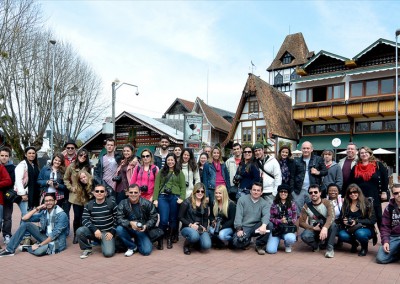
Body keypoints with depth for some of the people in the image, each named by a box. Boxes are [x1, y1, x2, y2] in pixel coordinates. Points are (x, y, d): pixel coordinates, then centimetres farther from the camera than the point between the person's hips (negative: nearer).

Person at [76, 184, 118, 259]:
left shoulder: (111, 203, -4)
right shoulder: (89, 205, 2)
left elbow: (117, 218, -3)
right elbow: (85, 220, -6)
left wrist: (112, 232, -9)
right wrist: (95, 229, -20)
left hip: (107, 232, -2)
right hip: (94, 231, 3)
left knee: (108, 253, -23)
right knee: (79, 231, -26)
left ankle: (104, 242, 13)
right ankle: (87, 249, 0)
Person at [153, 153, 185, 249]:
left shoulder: (179, 173, 12)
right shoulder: (161, 172, 14)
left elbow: (183, 187, 5)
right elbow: (156, 186, 7)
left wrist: (182, 198, -9)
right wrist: (155, 199, -2)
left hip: (175, 197, 0)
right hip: (162, 197, 0)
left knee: (173, 220, 4)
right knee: (163, 220, -7)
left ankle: (170, 239, 19)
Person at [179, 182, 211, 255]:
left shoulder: (205, 205, 11)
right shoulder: (187, 202, -5)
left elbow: (205, 219, 15)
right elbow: (180, 217, -5)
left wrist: (204, 227, -6)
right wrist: (191, 225, -17)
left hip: (200, 229, 4)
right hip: (187, 227, -4)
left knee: (207, 245, -23)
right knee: (195, 235, -39)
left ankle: (196, 242, 14)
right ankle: (186, 245, -3)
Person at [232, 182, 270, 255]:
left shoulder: (264, 203, 3)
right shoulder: (242, 200, 0)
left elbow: (266, 215, -16)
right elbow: (238, 215, -8)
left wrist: (263, 225, -38)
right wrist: (239, 229, -21)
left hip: (256, 227, 2)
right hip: (244, 227, -1)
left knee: (269, 225, -28)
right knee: (237, 242, -30)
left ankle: (260, 245, -4)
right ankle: (247, 241, 10)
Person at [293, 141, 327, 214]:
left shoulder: (318, 159, 7)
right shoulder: (297, 161, 9)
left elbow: (325, 171, 9)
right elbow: (293, 176, 7)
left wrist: (318, 172, -11)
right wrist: (291, 189, 0)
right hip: (299, 191, 1)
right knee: (297, 211, 4)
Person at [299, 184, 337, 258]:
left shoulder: (327, 203, -10)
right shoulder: (306, 206, -4)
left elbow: (331, 216, -28)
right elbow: (301, 222, -5)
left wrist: (325, 228, -45)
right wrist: (313, 228, -20)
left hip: (326, 229, -1)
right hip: (314, 230, 1)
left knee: (333, 224, -35)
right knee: (305, 236, -32)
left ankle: (330, 248, -20)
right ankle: (317, 245, 0)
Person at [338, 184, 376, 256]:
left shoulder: (366, 203, -8)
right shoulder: (346, 204, 4)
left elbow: (372, 220, -12)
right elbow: (341, 218, 10)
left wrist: (357, 221, -20)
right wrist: (344, 221, -14)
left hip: (365, 228, -3)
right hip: (350, 229, 3)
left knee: (360, 233, -37)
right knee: (342, 235, -27)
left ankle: (364, 247, 1)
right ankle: (354, 243, 10)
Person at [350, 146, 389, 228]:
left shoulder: (378, 165, 1)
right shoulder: (355, 167, 8)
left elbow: (385, 178, 2)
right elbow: (351, 182, 12)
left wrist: (384, 192, -2)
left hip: (375, 197, -2)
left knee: (377, 218, 6)